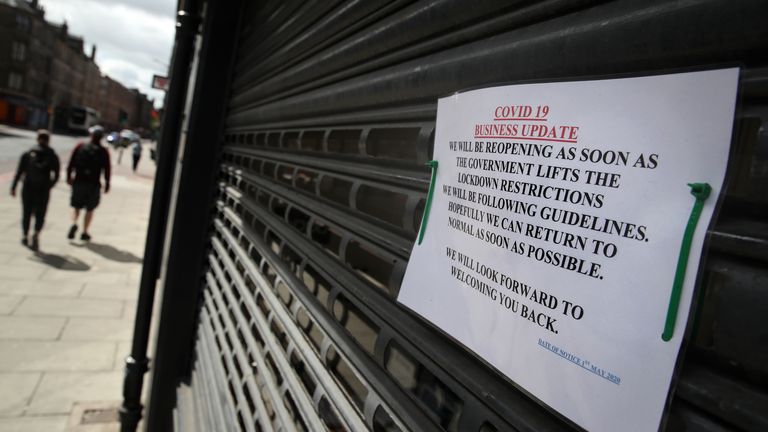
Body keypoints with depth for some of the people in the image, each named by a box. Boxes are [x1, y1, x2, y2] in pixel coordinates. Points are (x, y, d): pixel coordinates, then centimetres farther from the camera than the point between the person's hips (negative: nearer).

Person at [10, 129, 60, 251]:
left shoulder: (27, 154, 2)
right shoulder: (52, 156, 0)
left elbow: (19, 172, -3)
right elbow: (56, 176, -2)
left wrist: (13, 187, -2)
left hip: (27, 189, 1)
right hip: (43, 191, -1)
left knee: (26, 213, 16)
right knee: (40, 215, 7)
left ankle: (25, 236, 25)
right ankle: (36, 234, -16)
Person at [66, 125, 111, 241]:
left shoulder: (80, 147, 0)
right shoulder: (103, 152, -4)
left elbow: (71, 164, 1)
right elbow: (106, 170, -4)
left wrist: (69, 177, 12)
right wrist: (107, 184, 4)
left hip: (78, 182, 1)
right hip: (93, 184, -1)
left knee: (76, 206, 15)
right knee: (90, 209, 10)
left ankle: (74, 223, -10)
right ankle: (85, 233, 11)